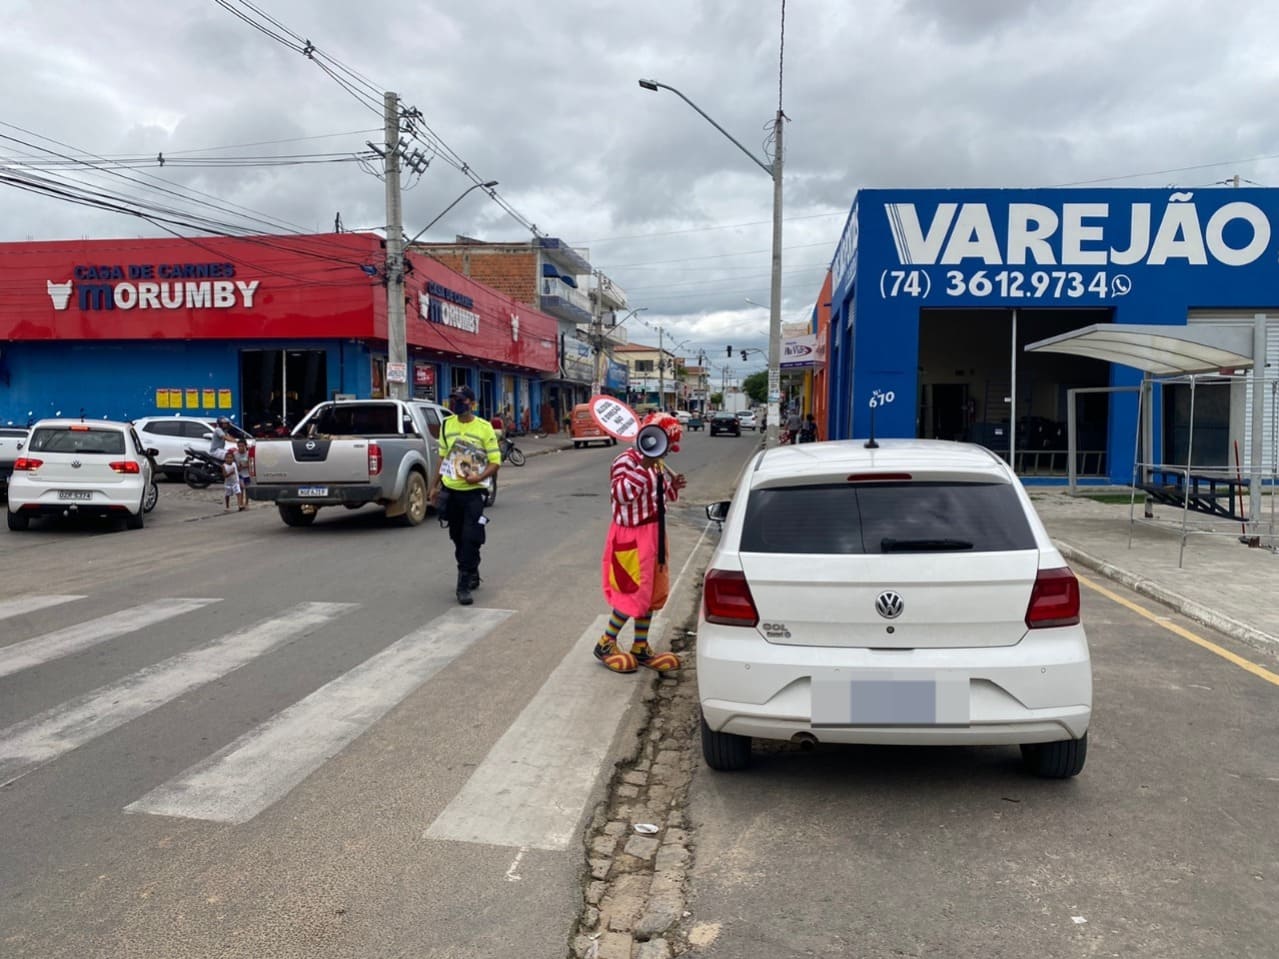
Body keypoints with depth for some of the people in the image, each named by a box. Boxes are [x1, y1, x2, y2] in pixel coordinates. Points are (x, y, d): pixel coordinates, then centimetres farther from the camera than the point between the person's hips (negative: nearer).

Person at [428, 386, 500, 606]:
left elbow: (495, 461, -6)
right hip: (450, 490, 5)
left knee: (471, 538, -9)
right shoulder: (446, 425, 6)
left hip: (474, 492, -5)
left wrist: (479, 477, -23)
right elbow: (443, 457, 16)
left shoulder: (484, 428, -7)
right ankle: (471, 575, 31)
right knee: (457, 537, 13)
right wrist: (434, 486, 15)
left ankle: (464, 585, -4)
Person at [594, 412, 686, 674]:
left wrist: (672, 487, 1)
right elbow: (620, 493, -31)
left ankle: (640, 648, 26)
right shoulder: (626, 460, -17)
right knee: (634, 594, -6)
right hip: (632, 537, -9)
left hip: (653, 534, 9)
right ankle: (605, 645, 11)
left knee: (651, 593, 14)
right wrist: (644, 467, -33)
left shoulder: (656, 464, 10)